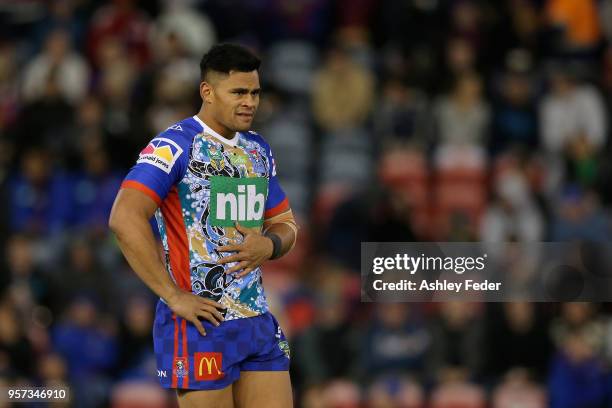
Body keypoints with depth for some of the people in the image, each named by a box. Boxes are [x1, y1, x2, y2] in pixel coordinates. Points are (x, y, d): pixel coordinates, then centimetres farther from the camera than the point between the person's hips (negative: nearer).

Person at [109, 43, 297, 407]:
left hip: (258, 321, 7)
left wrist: (269, 245, -3)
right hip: (202, 321, -7)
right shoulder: (175, 146, -11)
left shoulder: (258, 149, 14)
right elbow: (125, 218, -22)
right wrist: (174, 296, -21)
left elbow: (286, 224, 22)